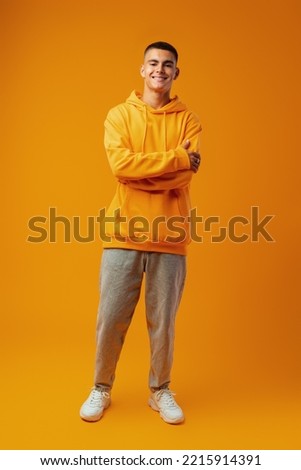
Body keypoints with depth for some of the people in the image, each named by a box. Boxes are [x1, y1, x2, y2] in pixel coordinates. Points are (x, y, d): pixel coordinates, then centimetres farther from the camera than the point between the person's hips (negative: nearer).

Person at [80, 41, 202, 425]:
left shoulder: (188, 119, 9)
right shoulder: (119, 115, 8)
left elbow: (185, 175, -6)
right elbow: (120, 165, -10)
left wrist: (138, 170, -11)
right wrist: (176, 157, -12)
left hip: (170, 235, 1)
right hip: (124, 233, 0)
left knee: (163, 321, 8)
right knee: (110, 318, 6)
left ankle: (160, 391, 29)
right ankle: (101, 389, 28)